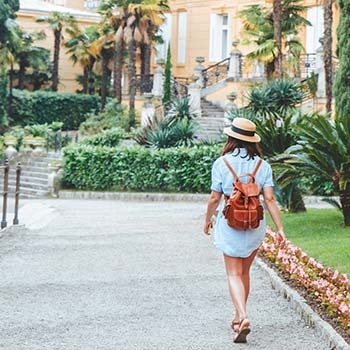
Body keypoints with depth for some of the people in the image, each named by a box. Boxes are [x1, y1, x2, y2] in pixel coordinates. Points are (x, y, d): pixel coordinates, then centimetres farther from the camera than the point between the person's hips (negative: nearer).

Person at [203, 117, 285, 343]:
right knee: (245, 272, 19)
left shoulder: (222, 163, -7)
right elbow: (269, 199, -6)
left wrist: (208, 220, 12)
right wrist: (279, 228, -3)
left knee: (234, 275, 1)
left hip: (230, 224, -3)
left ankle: (243, 317, -19)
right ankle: (239, 318, 29)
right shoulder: (262, 165, -1)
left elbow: (215, 198, -4)